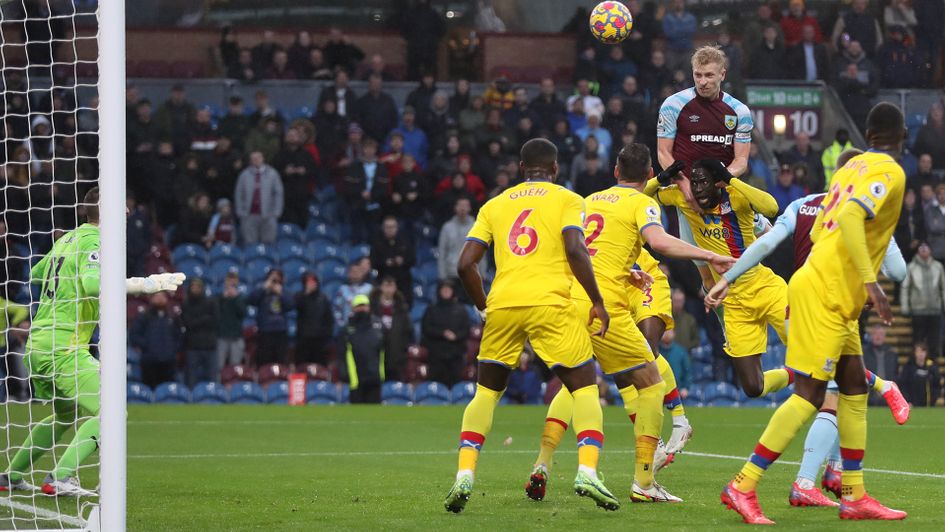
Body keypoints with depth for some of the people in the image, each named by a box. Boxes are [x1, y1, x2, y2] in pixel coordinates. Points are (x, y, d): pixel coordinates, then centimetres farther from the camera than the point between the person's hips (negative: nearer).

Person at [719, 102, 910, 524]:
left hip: (835, 300, 9)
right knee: (809, 395, -9)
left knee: (855, 388, 11)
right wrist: (870, 282, -28)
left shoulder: (852, 166, 14)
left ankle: (854, 496, 13)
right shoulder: (889, 172, -10)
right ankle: (743, 486, -9)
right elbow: (850, 217, -26)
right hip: (824, 294, -9)